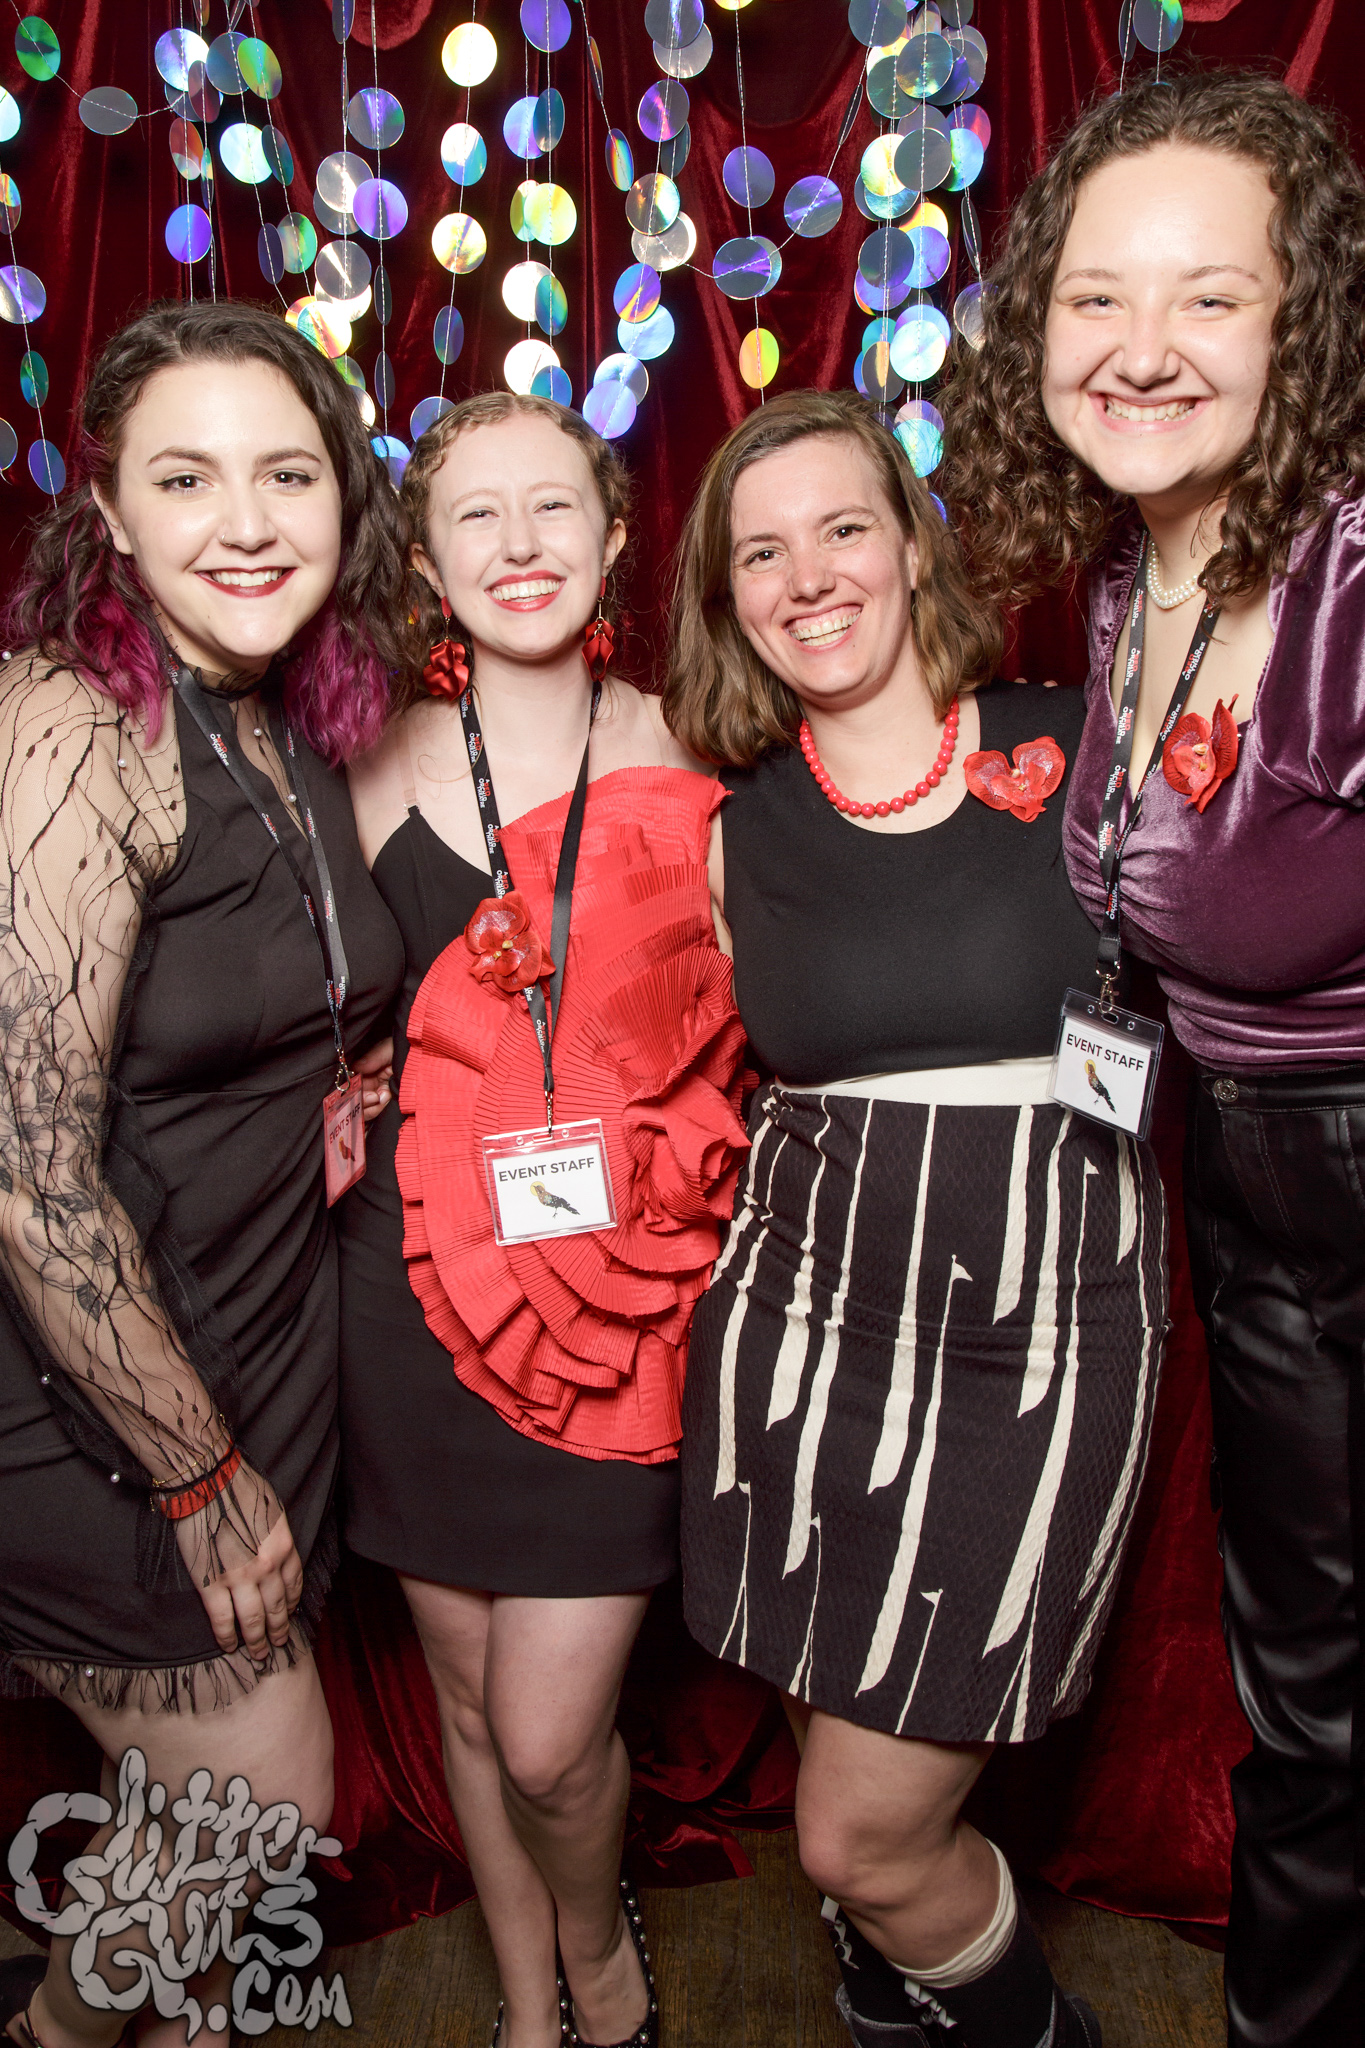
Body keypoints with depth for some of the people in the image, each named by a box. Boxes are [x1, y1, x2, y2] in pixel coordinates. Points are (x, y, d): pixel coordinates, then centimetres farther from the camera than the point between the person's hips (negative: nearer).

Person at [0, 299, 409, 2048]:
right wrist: (201, 1477, -15)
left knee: (219, 1808, 18)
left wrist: (337, 1094, -1)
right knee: (268, 1794, 5)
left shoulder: (302, 736, 3)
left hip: (262, 1354, 7)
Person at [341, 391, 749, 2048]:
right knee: (469, 1698, 17)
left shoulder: (684, 756, -2)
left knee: (552, 1741, 1)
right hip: (427, 1288, 2)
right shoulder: (380, 768, 1)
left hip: (628, 1289, -1)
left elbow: (746, 1015, 6)